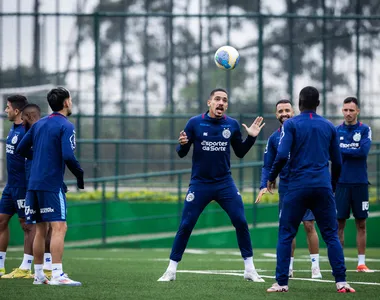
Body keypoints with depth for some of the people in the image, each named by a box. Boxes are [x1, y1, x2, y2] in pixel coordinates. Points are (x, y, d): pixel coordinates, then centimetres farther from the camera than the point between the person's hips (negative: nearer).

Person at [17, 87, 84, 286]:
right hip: (52, 185, -8)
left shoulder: (39, 124, 14)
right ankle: (57, 275, -21)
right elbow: (68, 156, -19)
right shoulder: (65, 126, -9)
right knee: (59, 227, -12)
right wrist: (80, 174, -5)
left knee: (40, 230, 13)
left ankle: (38, 275, 17)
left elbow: (21, 149, 17)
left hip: (34, 183, 8)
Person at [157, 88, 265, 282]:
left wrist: (251, 137, -3)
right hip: (200, 184, -2)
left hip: (225, 183, 2)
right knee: (185, 226, -2)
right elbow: (182, 153, -1)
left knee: (241, 222, -5)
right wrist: (182, 144, -23)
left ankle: (250, 270, 5)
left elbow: (240, 152, 13)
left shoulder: (232, 125, 1)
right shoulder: (195, 123, -5)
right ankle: (171, 270, 8)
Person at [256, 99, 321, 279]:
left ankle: (315, 266, 0)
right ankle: (288, 267, 12)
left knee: (309, 225, -5)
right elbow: (267, 166, 7)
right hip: (286, 188, 3)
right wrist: (263, 186, -8)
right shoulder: (274, 138, 6)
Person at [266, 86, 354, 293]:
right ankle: (341, 282, -3)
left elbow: (282, 156, -12)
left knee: (286, 235, 6)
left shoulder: (291, 124, -1)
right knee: (331, 235, 6)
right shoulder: (329, 126, 11)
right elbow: (337, 162, 15)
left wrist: (271, 178, 3)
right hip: (323, 187, 2)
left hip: (297, 187, -2)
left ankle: (281, 282, 2)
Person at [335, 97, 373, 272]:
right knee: (339, 223, 0)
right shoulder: (336, 131, 7)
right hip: (341, 183, 0)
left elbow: (363, 151, -12)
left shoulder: (365, 130, 3)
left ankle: (361, 263, 7)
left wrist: (342, 150, -9)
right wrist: (353, 151, -12)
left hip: (360, 183, 0)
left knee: (361, 224, 3)